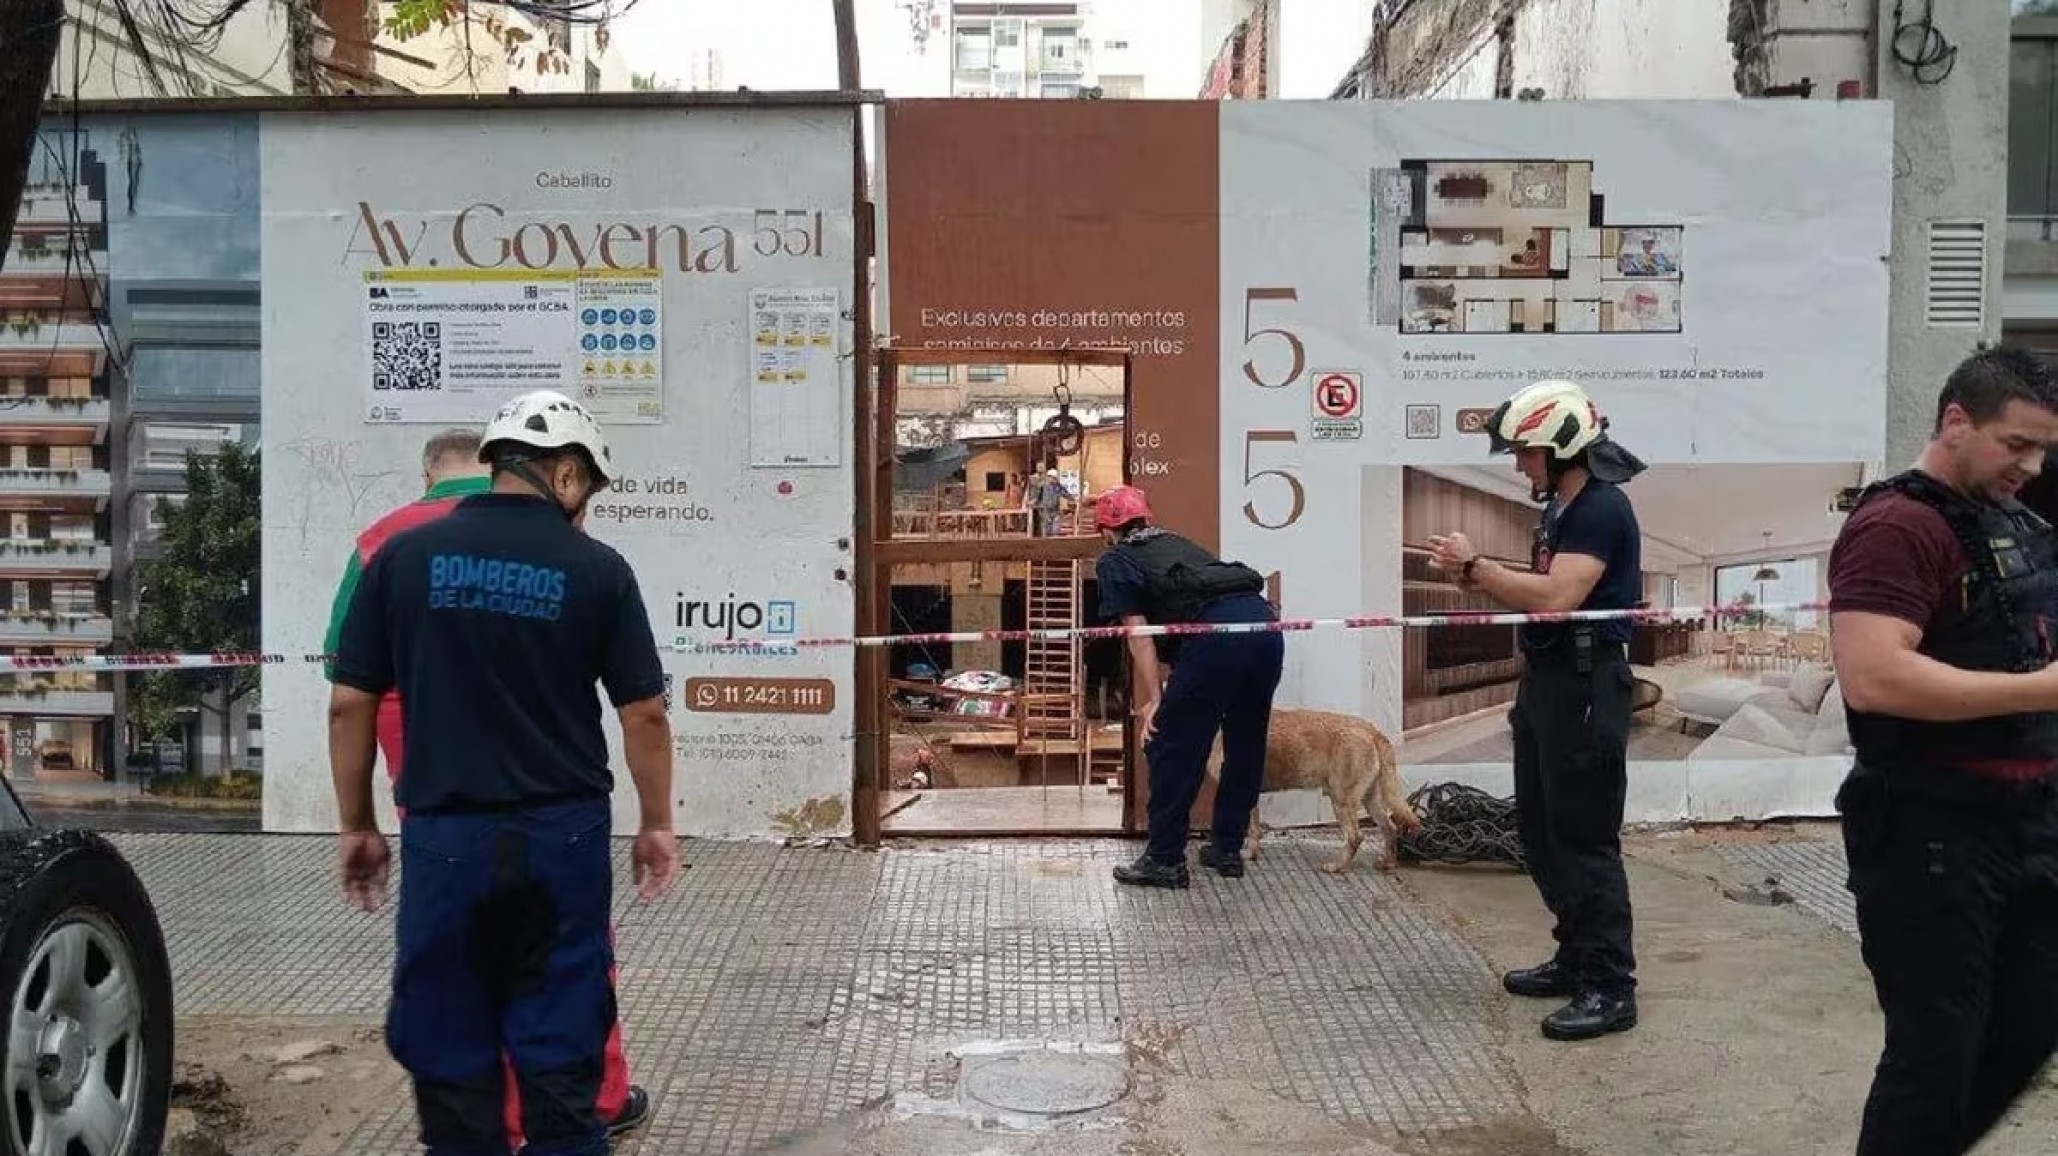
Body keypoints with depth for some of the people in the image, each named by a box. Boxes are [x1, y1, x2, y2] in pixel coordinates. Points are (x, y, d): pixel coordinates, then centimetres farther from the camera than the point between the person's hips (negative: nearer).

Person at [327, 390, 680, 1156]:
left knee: (450, 1045, 11)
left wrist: (356, 826, 12)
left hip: (445, 834, 1)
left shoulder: (404, 556, 0)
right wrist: (657, 825, 12)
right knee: (561, 1041, 10)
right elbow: (644, 714, -1)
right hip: (563, 835, 0)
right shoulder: (597, 569, -3)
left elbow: (350, 704, 2)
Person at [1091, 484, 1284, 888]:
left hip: (1216, 630, -7)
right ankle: (1227, 850, 32)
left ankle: (1166, 861, 13)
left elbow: (1139, 635, 3)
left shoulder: (1114, 561, 15)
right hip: (1265, 620, 7)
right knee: (1245, 747, 20)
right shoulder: (1175, 543, 34)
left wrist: (1153, 701, 0)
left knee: (1172, 748, 6)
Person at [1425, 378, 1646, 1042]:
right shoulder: (1561, 507, 15)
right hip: (1547, 677, 10)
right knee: (1541, 831, 16)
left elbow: (1555, 597, -26)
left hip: (1586, 684, -10)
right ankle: (1576, 958, 28)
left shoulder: (1602, 509, -16)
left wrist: (1476, 566, -18)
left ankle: (1610, 987, 1)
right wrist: (1472, 574, 1)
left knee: (1584, 838, -6)